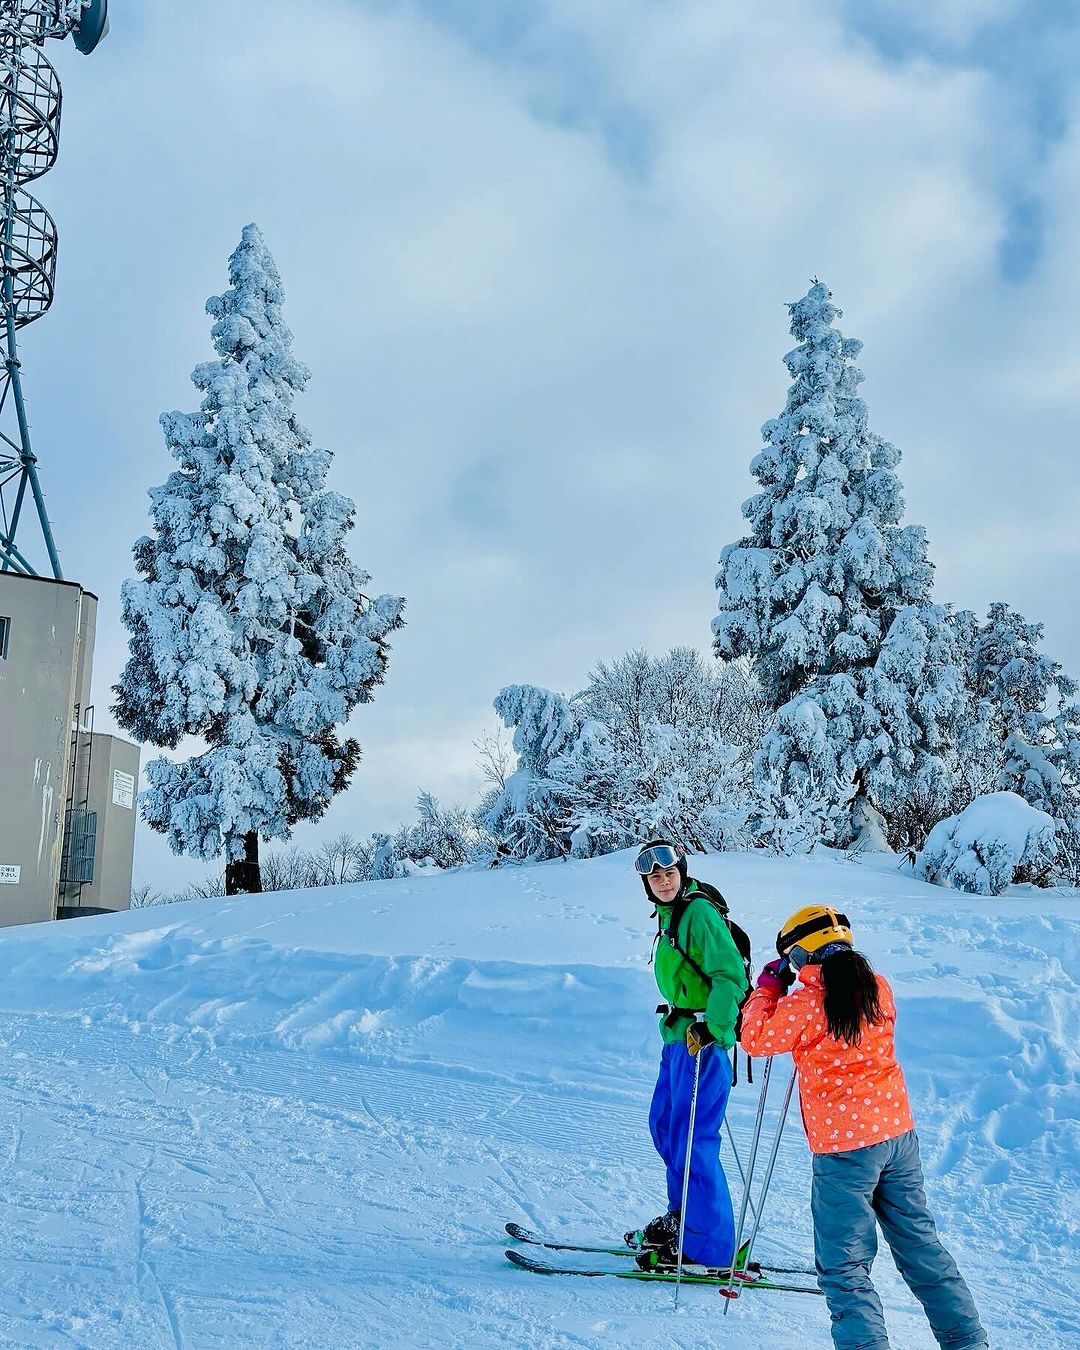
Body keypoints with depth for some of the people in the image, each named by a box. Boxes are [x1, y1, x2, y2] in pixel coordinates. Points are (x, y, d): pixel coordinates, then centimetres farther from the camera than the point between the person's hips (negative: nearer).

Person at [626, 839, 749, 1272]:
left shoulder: (699, 912, -16)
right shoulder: (669, 914, 13)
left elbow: (730, 976, -23)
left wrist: (712, 1029, -27)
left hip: (702, 1038, -10)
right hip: (679, 1033, 10)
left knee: (690, 1139, -7)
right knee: (664, 1125, 20)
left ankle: (710, 1248, 2)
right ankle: (681, 1219, 34)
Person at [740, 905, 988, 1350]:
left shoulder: (804, 1005, -17)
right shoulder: (879, 989, 1)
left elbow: (755, 1038, -5)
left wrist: (768, 987, 5)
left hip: (845, 1148, -6)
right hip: (898, 1132, 7)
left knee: (843, 1267, 4)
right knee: (920, 1244, 20)